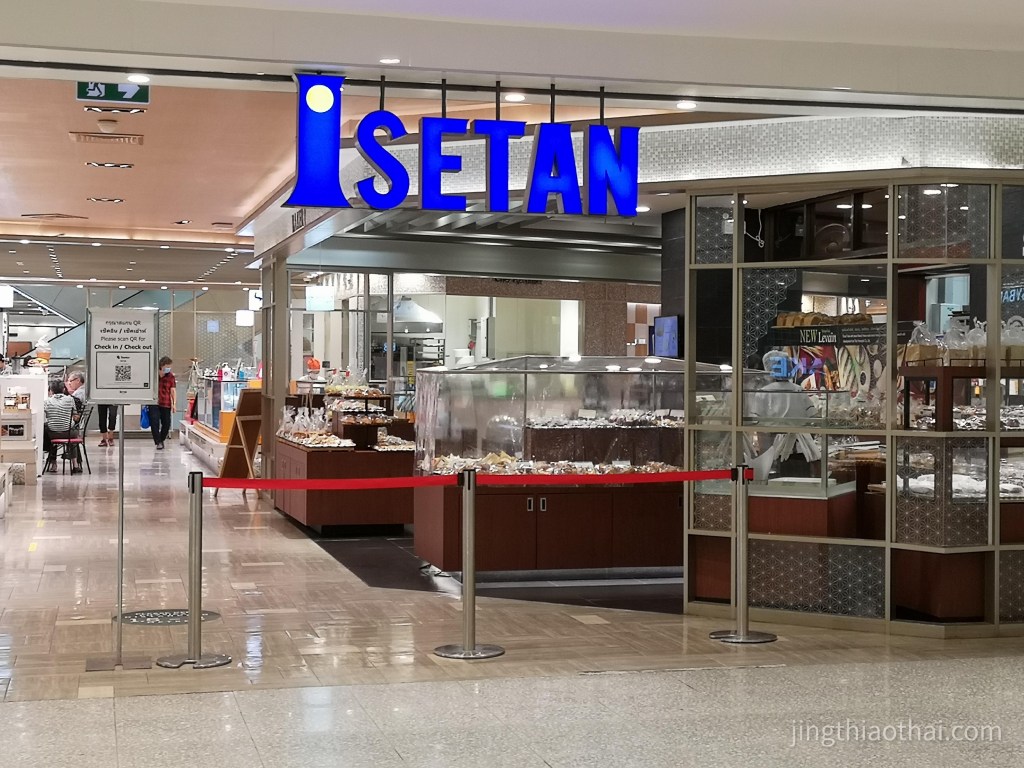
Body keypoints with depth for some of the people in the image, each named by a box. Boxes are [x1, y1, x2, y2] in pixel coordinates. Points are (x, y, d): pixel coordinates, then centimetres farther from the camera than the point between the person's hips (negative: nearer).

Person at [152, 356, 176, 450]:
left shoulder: (170, 376, 2)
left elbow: (173, 391, 0)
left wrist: (174, 404, -9)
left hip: (166, 404, 1)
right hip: (154, 403, -1)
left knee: (166, 423, 5)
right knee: (154, 422, -12)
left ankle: (161, 440, 28)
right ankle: (158, 442, -7)